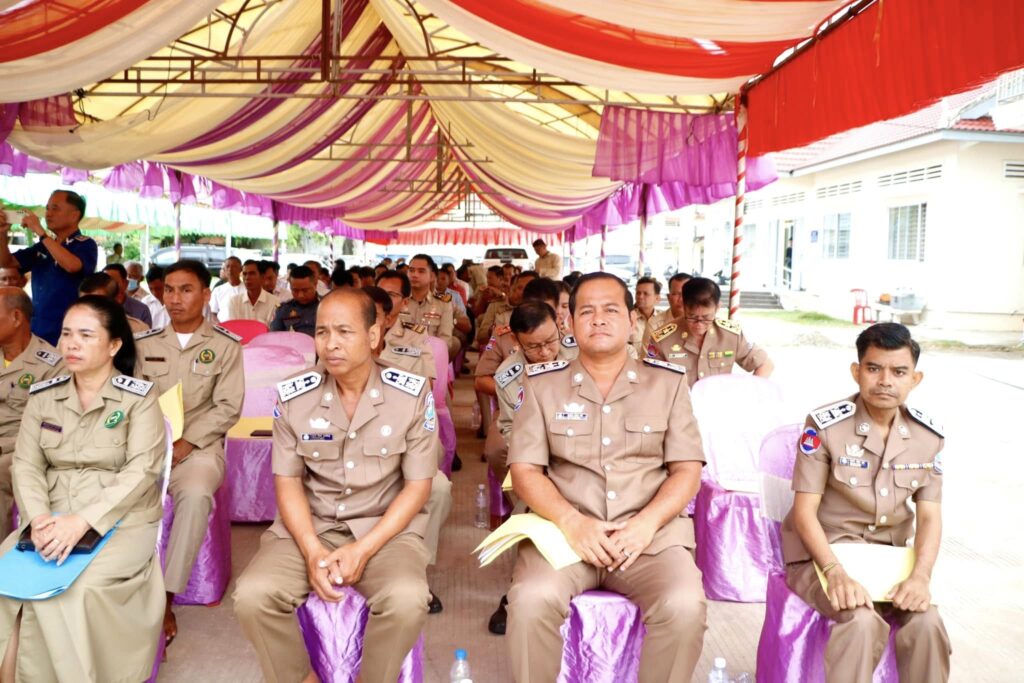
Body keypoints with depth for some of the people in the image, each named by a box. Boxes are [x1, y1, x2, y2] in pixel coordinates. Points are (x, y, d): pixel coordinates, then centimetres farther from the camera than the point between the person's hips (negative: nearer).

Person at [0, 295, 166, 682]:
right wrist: (39, 518, -17)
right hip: (53, 519, 4)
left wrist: (82, 521, -25)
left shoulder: (139, 398, -7)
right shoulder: (42, 396, 7)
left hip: (121, 521, -4)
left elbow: (141, 473, -15)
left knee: (67, 589, -25)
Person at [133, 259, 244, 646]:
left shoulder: (226, 346, 1)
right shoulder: (144, 344, 11)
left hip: (198, 446, -3)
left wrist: (184, 444, -14)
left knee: (195, 494, -33)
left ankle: (166, 598, -23)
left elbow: (228, 408, -4)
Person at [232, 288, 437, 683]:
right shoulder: (293, 397, -3)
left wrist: (363, 550, -17)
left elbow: (418, 486, -7)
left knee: (406, 601, -30)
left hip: (385, 529, -2)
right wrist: (313, 551, -15)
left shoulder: (413, 395, -9)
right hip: (309, 527, 2)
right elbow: (288, 482, 1)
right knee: (252, 596, -23)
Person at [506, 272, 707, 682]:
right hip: (564, 529, 0)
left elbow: (687, 471, 6)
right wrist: (571, 521, -15)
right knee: (531, 599, -30)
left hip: (650, 533, 1)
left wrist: (647, 522, -13)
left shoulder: (668, 382, 9)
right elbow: (524, 471, 3)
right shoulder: (542, 384, 8)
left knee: (685, 605, -27)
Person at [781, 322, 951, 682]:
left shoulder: (929, 436, 0)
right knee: (862, 620, -30)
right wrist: (836, 572, -28)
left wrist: (920, 575, -16)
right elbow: (804, 511, -15)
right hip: (822, 552, -4)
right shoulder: (825, 425, -15)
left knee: (926, 623, -21)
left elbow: (929, 516, 2)